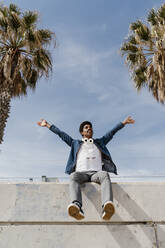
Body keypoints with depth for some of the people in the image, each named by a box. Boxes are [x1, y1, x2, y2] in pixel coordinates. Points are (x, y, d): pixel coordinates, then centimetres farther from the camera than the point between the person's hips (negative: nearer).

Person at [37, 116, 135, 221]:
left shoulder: (99, 142, 32)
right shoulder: (76, 143, 30)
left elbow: (112, 132, 31)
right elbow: (61, 134, 29)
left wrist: (124, 122, 29)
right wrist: (47, 125, 30)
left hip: (96, 173, 0)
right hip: (81, 173, 0)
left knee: (105, 174, -35)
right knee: (74, 176, -35)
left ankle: (106, 207, -57)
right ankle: (77, 207, -58)